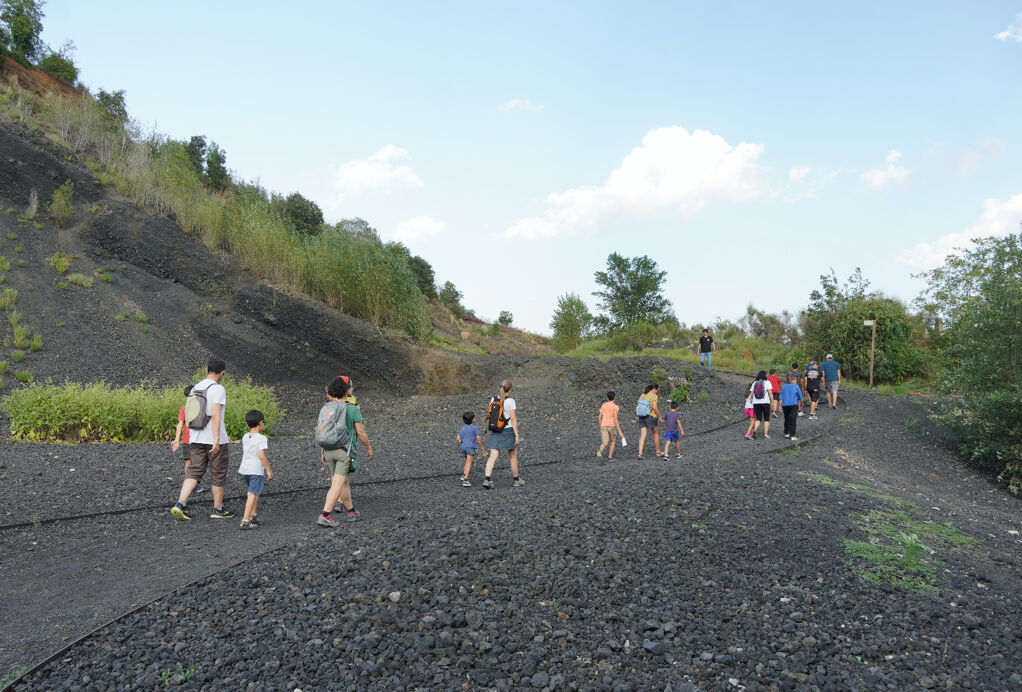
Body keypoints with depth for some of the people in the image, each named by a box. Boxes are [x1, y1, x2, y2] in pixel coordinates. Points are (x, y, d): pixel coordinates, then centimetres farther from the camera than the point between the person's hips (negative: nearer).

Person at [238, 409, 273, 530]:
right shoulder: (261, 438, -11)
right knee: (252, 495, -6)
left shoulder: (245, 437, 10)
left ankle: (252, 515, 24)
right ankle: (245, 522, -9)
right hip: (256, 470, -8)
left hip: (244, 469, 8)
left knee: (255, 493, 23)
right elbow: (261, 455, -18)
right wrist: (269, 470, -13)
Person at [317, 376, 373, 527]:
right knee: (338, 484, -7)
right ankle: (324, 516, -15)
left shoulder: (327, 408, 5)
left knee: (343, 482, 18)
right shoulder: (353, 409, -9)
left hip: (329, 450, 6)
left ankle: (351, 511, 30)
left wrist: (323, 451, 17)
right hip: (345, 451, -6)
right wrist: (369, 448, 8)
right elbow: (360, 432, -6)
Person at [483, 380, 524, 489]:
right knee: (513, 456, 12)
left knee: (493, 456, -2)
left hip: (495, 433, 4)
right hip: (508, 431, -4)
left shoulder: (493, 400, 5)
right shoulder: (510, 401, -11)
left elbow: (489, 417, 10)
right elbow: (513, 419, -14)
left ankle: (487, 479, -18)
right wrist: (517, 435, -12)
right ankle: (516, 480, 25)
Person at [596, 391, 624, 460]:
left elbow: (599, 417, 12)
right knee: (613, 440, 21)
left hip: (603, 426, 3)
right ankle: (610, 456, 17)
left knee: (605, 443, -6)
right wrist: (620, 431, -10)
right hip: (611, 425, -2)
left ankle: (600, 451, -36)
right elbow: (615, 419, -10)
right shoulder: (615, 407, -2)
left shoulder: (603, 405, 12)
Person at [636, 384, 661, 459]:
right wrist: (659, 416, -6)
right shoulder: (654, 396, -8)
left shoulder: (643, 395, 12)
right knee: (655, 434, 15)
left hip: (641, 417, 5)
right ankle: (658, 452, 24)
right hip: (650, 417, -5)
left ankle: (640, 453, -14)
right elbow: (655, 407, -18)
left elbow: (638, 407, 10)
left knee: (642, 435, 0)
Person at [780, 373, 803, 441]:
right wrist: (800, 401, 26)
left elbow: (781, 397, 6)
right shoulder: (796, 386, 1)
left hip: (785, 405, 4)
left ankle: (786, 433, 28)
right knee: (793, 420, -5)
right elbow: (800, 397, 5)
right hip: (793, 405, -4)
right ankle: (792, 436, -10)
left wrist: (780, 406, 7)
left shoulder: (784, 387, 11)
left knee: (786, 419, 18)